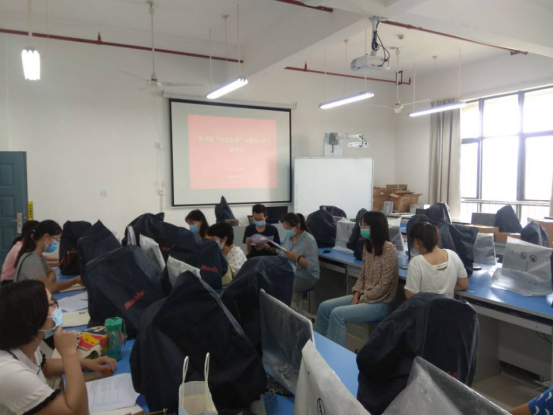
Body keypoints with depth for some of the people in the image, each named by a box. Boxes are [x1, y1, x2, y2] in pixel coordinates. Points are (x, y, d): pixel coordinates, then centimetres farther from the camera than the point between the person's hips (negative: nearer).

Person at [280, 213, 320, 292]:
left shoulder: (309, 240, -14)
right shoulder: (289, 237, 8)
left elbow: (312, 265, -20)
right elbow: (282, 256, 12)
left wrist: (296, 257, -29)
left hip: (306, 277, -6)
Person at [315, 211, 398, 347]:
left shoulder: (390, 250, -18)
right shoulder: (367, 247, 7)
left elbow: (383, 286, -20)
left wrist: (360, 301, -15)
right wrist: (355, 297, -3)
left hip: (380, 303, -8)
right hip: (364, 296, 8)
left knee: (337, 314, -24)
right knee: (324, 307, -2)